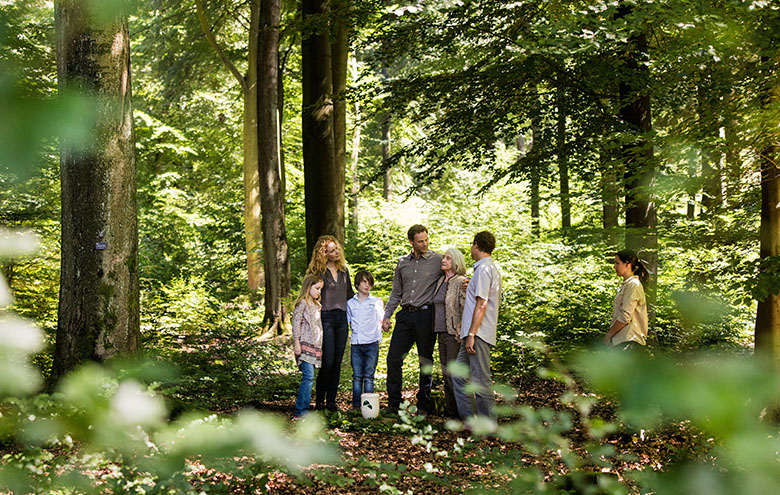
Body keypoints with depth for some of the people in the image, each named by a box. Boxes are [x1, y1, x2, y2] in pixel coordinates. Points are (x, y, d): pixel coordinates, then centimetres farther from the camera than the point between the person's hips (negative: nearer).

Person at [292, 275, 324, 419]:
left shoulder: (316, 305, 21)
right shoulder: (302, 303, -4)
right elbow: (296, 323, -9)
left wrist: (320, 345, 24)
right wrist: (296, 343, -15)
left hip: (315, 346, 8)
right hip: (305, 344, -8)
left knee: (308, 377, 6)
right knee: (308, 377, -16)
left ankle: (302, 410, 9)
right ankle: (301, 411, -17)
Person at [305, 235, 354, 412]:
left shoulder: (344, 270, 15)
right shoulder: (318, 271, -3)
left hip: (342, 318, 5)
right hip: (326, 318, -5)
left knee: (337, 363, 5)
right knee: (327, 362, -9)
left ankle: (331, 401, 12)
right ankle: (319, 401, 2)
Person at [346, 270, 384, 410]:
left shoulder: (376, 302, 8)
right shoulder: (350, 303, 12)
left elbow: (380, 321, 8)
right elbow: (347, 322, 17)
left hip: (371, 342, -1)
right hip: (355, 343, 1)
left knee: (369, 376, -1)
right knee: (357, 376, 2)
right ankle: (356, 405, 6)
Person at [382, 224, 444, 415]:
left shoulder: (438, 260, 0)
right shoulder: (403, 262, 13)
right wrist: (386, 316, 12)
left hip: (425, 315, -4)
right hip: (405, 315, 4)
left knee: (426, 361, 2)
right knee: (393, 358, 0)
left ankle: (423, 405, 12)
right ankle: (393, 403, 10)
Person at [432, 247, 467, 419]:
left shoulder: (461, 282, -10)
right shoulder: (441, 281, 15)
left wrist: (461, 330, -21)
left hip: (454, 334, -8)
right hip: (441, 332, 8)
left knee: (453, 372, -7)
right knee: (446, 372, 11)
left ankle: (460, 410, 1)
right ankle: (450, 409, 18)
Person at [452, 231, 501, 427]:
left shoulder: (484, 269, -13)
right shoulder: (492, 269, 19)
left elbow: (481, 304, -19)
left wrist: (471, 334, -21)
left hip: (478, 334, -11)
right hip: (475, 333, 11)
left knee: (480, 378, -7)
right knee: (459, 374, 13)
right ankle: (468, 418, 16)